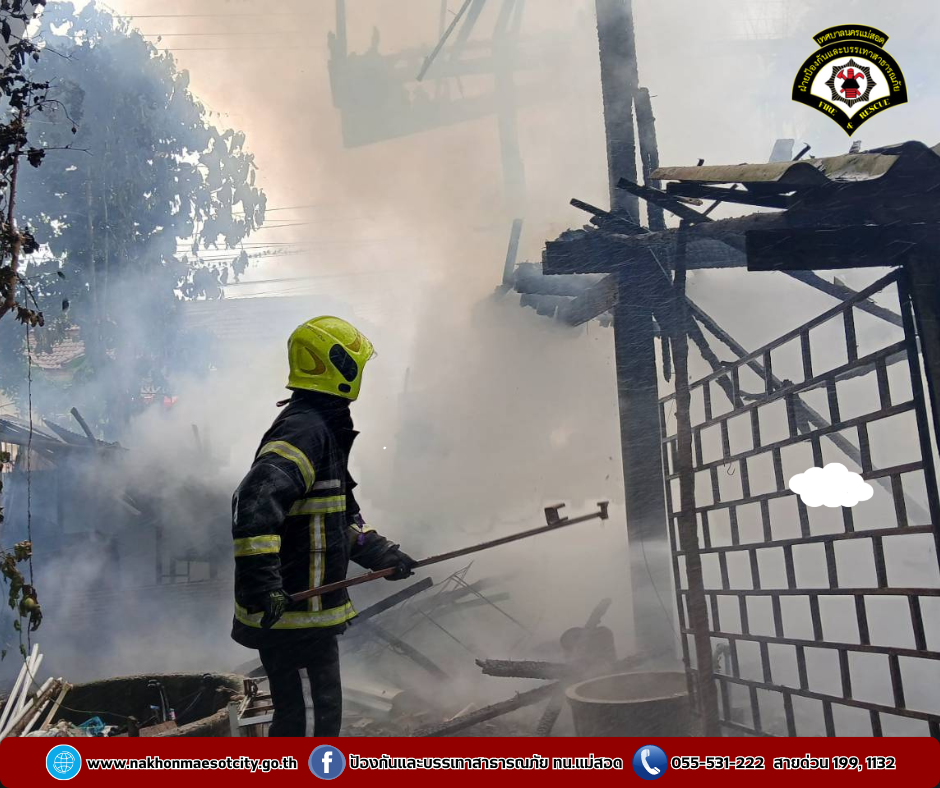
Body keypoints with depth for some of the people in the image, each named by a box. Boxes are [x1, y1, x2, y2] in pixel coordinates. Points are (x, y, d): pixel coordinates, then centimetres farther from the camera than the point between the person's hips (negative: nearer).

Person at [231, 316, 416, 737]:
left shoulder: (323, 428, 16)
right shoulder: (305, 429, -19)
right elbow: (256, 501, -34)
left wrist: (380, 553, 23)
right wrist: (262, 583, -38)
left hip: (308, 609, 11)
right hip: (291, 614, -11)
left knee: (303, 716, 24)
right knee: (312, 720, -1)